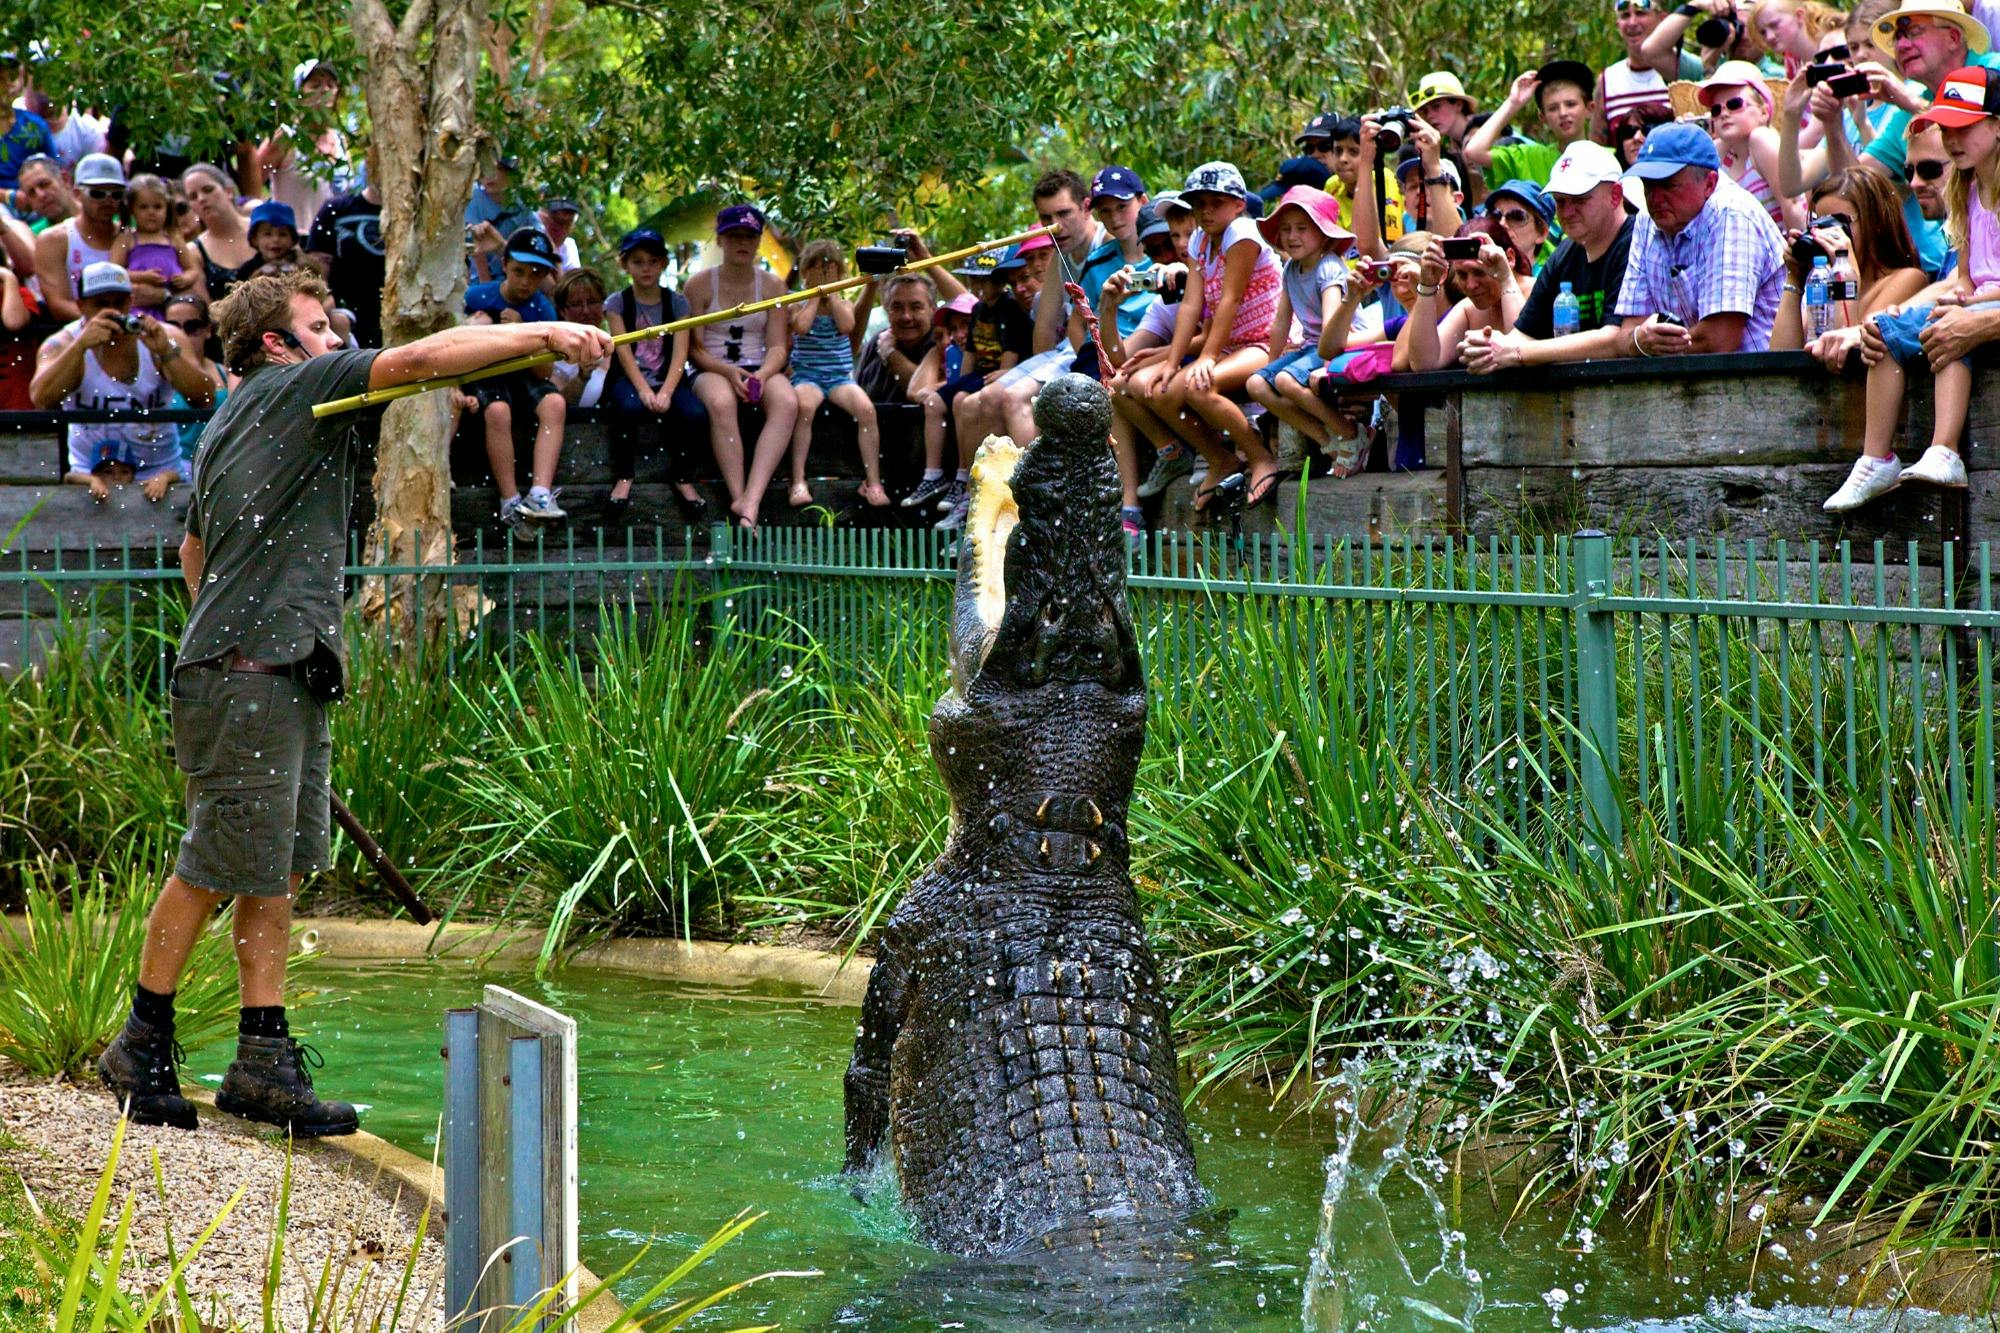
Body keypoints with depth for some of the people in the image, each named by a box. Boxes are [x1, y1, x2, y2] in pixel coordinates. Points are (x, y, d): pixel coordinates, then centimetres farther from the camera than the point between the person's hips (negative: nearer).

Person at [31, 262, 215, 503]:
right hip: (91, 473, 0)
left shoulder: (157, 338, -2)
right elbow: (41, 399, -22)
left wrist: (166, 352, -25)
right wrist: (80, 345, -32)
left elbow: (204, 399, -12)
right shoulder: (62, 345, -4)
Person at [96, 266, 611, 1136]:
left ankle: (264, 1057, 7)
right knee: (219, 864, -4)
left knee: (282, 867, 7)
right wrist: (545, 335, -17)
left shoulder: (229, 426, 22)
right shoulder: (294, 389, -6)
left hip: (287, 674, 10)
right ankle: (143, 1045, 7)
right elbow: (425, 358, -16)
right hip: (244, 679, -10)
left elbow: (194, 547, 33)